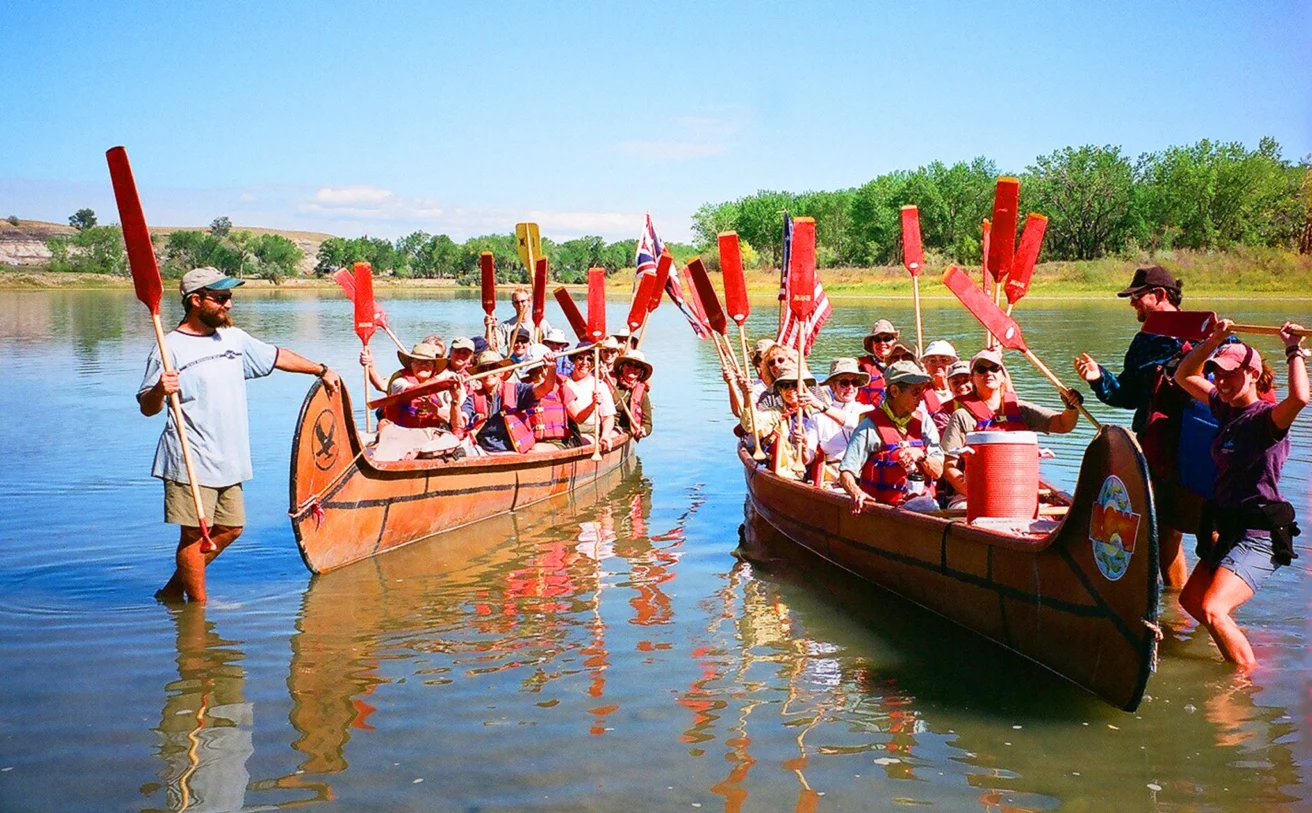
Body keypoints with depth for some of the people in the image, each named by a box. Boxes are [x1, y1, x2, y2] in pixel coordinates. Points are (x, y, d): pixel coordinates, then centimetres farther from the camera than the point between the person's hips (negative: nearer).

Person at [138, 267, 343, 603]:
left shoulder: (234, 338, 10)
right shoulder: (171, 348, -10)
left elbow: (276, 356, 24)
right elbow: (147, 409, -10)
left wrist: (321, 370, 28)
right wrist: (159, 391, -32)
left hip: (229, 459, 8)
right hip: (191, 460, -8)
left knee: (229, 529, 12)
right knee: (195, 534, -3)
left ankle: (174, 589, 25)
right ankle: (199, 604, 9)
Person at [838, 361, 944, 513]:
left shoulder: (923, 422, 12)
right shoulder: (871, 425, -2)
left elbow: (938, 472, 8)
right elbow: (846, 473, -8)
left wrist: (921, 455, -12)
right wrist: (857, 493, -29)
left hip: (921, 504, 4)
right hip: (883, 506, -4)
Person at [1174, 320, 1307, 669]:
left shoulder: (1268, 417, -15)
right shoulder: (1226, 408, 8)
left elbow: (1300, 398, -38)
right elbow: (1184, 376, 20)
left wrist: (1294, 350, -25)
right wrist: (1213, 341, 9)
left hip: (1259, 535, -9)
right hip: (1227, 528, 9)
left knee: (1213, 610, -22)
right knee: (1190, 601, 21)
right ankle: (1236, 644, 42)